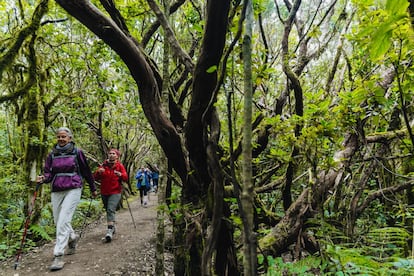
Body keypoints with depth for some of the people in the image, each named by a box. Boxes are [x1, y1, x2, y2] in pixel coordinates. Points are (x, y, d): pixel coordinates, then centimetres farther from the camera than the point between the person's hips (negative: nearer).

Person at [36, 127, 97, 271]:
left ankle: (58, 255, -7)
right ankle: (73, 237, 42)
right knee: (58, 221, 13)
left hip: (73, 189, -5)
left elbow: (86, 171, 6)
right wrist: (43, 178, -16)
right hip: (56, 191, 5)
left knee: (63, 221, -14)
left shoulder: (77, 152, -1)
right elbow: (48, 173, 9)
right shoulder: (52, 154, 8)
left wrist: (93, 189, 13)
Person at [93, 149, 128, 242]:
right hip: (104, 193, 4)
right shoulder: (103, 165, 9)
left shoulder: (120, 165, 2)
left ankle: (109, 231, -28)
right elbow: (95, 178, 4)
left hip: (115, 192, -4)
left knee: (111, 210, -21)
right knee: (108, 210, 15)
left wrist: (120, 175, -28)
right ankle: (112, 227, 34)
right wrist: (98, 172, -17)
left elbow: (126, 178, -7)